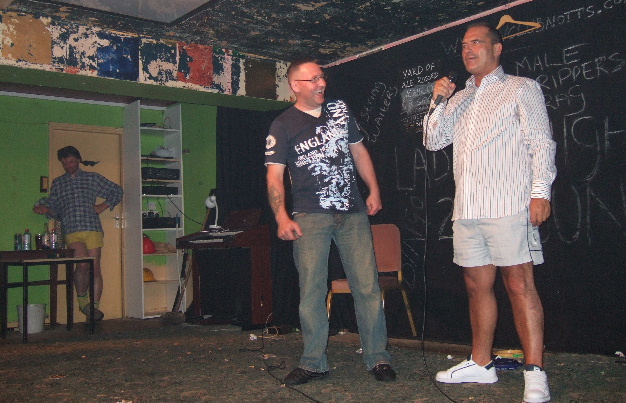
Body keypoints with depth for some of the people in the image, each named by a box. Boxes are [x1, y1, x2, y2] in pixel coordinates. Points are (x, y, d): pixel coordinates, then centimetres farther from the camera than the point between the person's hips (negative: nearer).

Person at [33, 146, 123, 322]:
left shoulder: (92, 178, 15)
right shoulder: (57, 183, 20)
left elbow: (117, 191, 19)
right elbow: (55, 208, 17)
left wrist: (103, 206, 9)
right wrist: (46, 209, -4)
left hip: (92, 228, 0)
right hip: (71, 230, 0)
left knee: (95, 267, -4)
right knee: (83, 264, -18)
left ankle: (94, 307, 1)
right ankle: (82, 299, 4)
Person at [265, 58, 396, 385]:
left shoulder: (340, 110, 14)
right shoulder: (283, 125, 3)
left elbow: (359, 151, 22)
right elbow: (274, 175, -3)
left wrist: (374, 190, 15)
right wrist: (282, 217, -15)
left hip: (353, 213, 3)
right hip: (310, 217, -3)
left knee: (368, 286, 0)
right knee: (311, 291, -1)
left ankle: (377, 358, 11)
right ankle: (314, 363, 12)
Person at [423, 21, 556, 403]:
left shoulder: (521, 88, 6)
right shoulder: (460, 98, 23)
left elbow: (542, 142, -1)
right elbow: (434, 141, 18)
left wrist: (541, 191, -13)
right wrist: (439, 102, 5)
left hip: (508, 206, -6)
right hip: (467, 209, 6)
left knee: (519, 285, -9)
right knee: (478, 285, 10)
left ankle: (535, 372, -5)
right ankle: (481, 363, 19)